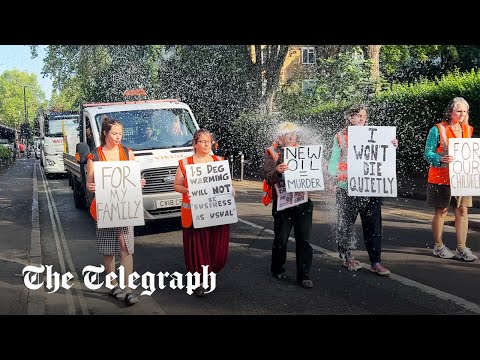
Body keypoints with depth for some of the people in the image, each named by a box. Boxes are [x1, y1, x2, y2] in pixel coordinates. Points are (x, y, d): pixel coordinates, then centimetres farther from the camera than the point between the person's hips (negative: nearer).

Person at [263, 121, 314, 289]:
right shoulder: (272, 152, 0)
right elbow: (268, 179, -10)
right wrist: (277, 171, -31)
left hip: (303, 201, 3)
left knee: (304, 239, 0)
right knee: (281, 238, 5)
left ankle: (303, 275, 7)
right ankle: (277, 269, 27)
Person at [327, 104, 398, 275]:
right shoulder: (341, 136, 4)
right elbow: (334, 161, 2)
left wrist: (393, 147, -9)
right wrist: (332, 180, -10)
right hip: (347, 188, -2)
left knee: (373, 224, 0)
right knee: (346, 223, 8)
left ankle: (375, 262, 4)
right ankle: (347, 257, 23)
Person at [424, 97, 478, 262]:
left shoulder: (468, 130, 12)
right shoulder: (438, 129, -6)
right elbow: (428, 153, -9)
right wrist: (441, 159, -28)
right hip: (441, 178, -5)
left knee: (462, 210, 0)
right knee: (441, 211, 2)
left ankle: (461, 249, 6)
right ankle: (438, 247, 14)